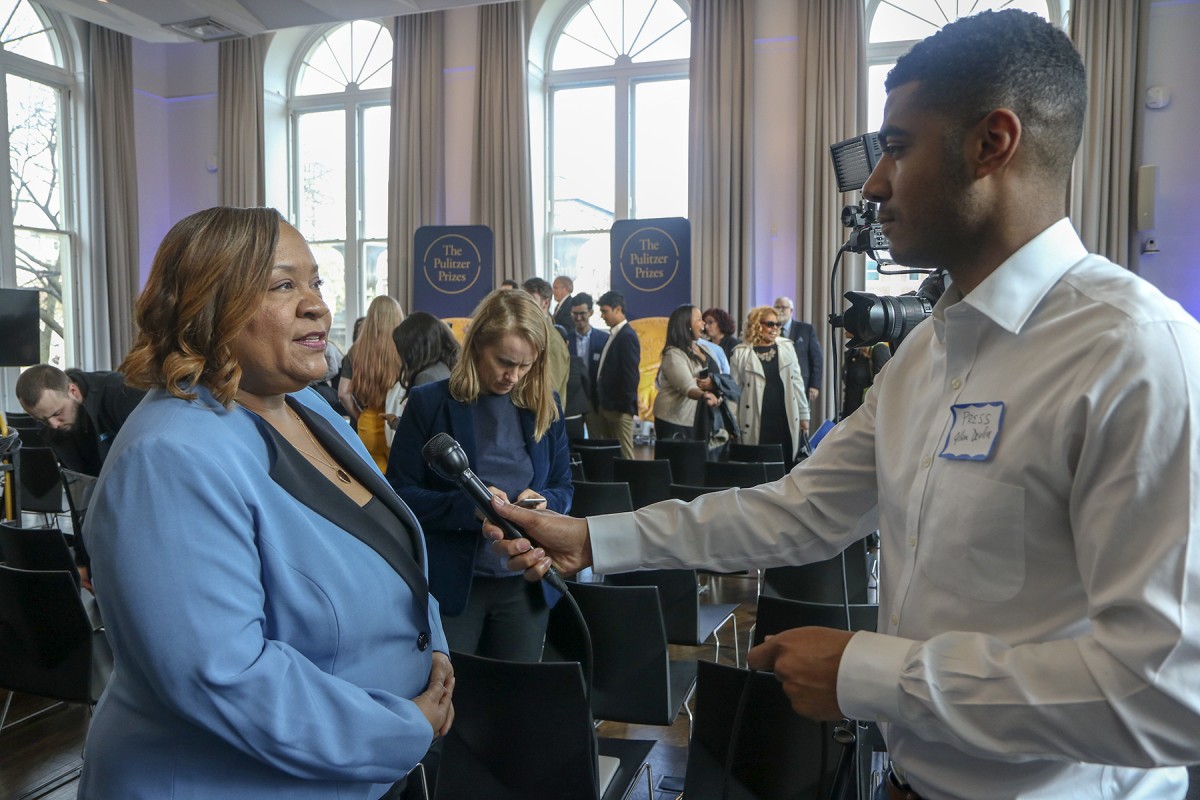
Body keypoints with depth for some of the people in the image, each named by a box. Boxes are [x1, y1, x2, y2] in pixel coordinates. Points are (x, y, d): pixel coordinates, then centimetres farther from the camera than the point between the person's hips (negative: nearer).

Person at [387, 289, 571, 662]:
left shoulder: (544, 409, 5)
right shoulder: (429, 403, -5)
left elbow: (563, 488, 11)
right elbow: (400, 493, -7)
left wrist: (544, 502, -12)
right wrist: (468, 507, -23)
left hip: (524, 585, 4)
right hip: (450, 585, -3)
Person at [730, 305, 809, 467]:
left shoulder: (787, 347, 8)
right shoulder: (741, 353, -2)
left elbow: (796, 382, 11)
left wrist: (804, 414, 10)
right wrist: (733, 426, 0)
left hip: (786, 421, 3)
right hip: (757, 424, -3)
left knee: (787, 465, 5)